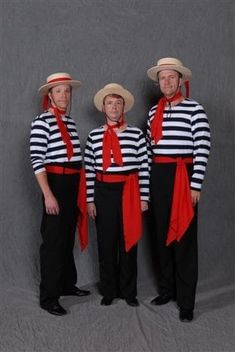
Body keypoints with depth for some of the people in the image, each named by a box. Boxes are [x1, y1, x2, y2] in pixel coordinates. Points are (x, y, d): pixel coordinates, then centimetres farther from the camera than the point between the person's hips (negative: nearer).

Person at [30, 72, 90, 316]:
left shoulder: (70, 121, 13)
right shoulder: (42, 121, -10)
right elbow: (36, 161, -16)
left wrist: (81, 188, 16)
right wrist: (48, 195, -21)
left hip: (73, 185, 7)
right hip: (55, 183, -7)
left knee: (68, 237, 16)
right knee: (53, 240, -2)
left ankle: (67, 284, 30)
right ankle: (48, 297, 7)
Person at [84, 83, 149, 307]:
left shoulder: (136, 134, 0)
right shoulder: (94, 136, 4)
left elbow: (144, 167, 0)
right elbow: (89, 169, 4)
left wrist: (144, 197, -3)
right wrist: (90, 199, 1)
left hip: (129, 192, -1)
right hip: (103, 192, 1)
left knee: (128, 242, 7)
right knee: (106, 242, 8)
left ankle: (129, 291, 22)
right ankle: (108, 291, 23)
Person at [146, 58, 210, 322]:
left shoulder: (194, 109, -4)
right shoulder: (154, 112, 13)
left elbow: (202, 148, -10)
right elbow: (149, 148, 14)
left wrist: (196, 184, -14)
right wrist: (146, 181, 11)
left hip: (183, 176, -5)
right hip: (157, 176, 6)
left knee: (184, 237, -2)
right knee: (162, 234, 11)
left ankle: (186, 300, 7)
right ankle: (166, 289, 26)